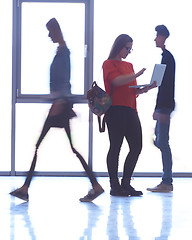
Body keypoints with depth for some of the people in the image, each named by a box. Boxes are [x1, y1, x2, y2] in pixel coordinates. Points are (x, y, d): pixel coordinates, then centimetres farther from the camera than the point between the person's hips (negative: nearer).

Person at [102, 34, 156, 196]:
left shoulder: (129, 65, 23)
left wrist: (147, 88, 4)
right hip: (115, 110, -7)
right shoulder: (109, 64, 1)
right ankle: (114, 186, 2)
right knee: (116, 147, -4)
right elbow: (117, 81, -18)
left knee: (137, 147, 1)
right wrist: (137, 74, -18)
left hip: (130, 110, 7)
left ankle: (126, 183, 11)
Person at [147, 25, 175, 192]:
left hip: (165, 105, -10)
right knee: (159, 141, 12)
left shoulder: (167, 57, -12)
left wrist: (161, 110, -22)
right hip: (162, 106, 10)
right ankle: (167, 181, 13)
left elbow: (166, 84, -18)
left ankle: (167, 182, -7)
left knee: (162, 142, -9)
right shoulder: (165, 56, 18)